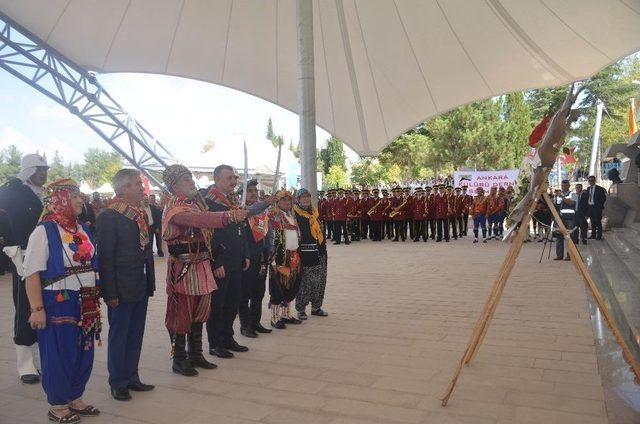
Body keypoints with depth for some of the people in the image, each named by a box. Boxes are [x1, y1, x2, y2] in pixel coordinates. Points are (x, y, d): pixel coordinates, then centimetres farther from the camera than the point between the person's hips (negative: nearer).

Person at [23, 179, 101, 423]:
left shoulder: (83, 229, 9)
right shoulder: (44, 231, -11)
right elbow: (32, 273, -14)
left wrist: (95, 299, 14)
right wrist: (37, 309, -18)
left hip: (86, 305, 7)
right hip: (58, 305, -6)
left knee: (83, 353, 15)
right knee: (59, 356, 6)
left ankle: (75, 399, 33)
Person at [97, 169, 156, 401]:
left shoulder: (142, 214, 10)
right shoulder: (108, 216, -13)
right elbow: (105, 256, -15)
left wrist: (150, 283, 10)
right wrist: (111, 293, -16)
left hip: (141, 287, 7)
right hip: (121, 289, -7)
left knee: (135, 334, 15)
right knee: (118, 336, 7)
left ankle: (131, 377, 29)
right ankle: (118, 383, 21)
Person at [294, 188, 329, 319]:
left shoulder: (314, 212, 16)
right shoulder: (294, 213, -4)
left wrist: (323, 248, 17)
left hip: (318, 251, 6)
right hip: (303, 252, -6)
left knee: (319, 280, 8)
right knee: (304, 281, -4)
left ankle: (316, 307, 21)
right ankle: (301, 309, 7)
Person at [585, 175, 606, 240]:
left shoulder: (600, 189, -5)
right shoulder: (588, 188, 12)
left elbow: (604, 198, -4)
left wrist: (600, 205, -9)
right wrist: (587, 206, 6)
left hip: (597, 207, -5)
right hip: (589, 207, 5)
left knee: (598, 222, -2)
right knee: (592, 222, 11)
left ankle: (599, 236, 3)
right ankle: (593, 235, 18)